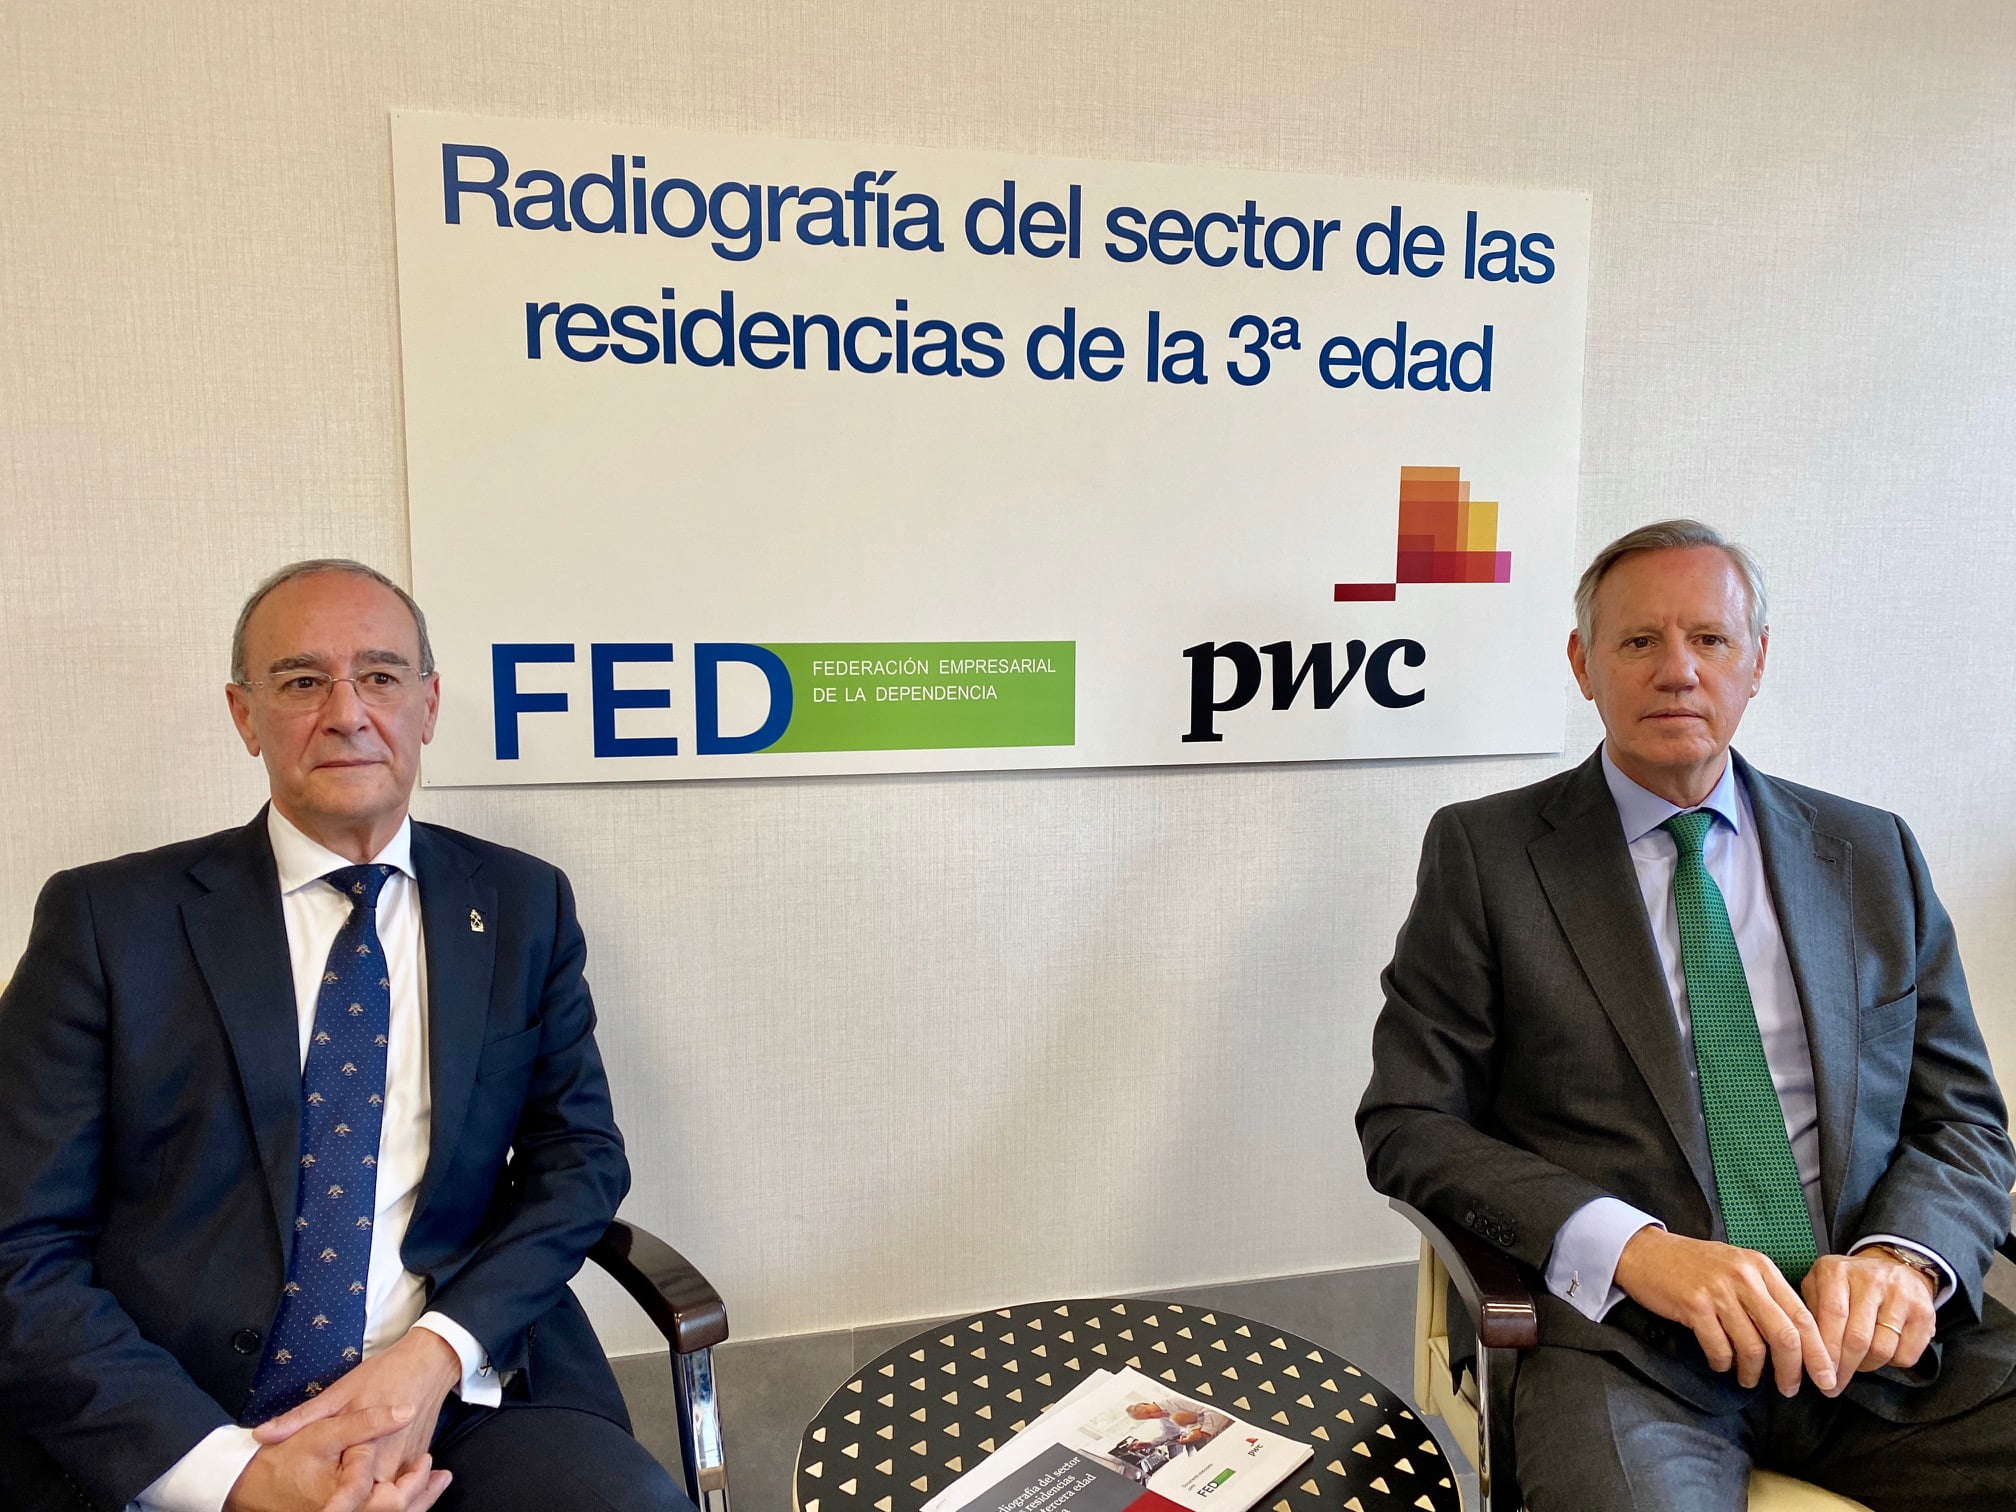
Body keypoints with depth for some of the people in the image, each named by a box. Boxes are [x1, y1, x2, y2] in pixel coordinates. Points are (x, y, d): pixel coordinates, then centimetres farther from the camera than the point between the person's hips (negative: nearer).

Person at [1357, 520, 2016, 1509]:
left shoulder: (1873, 854, 12)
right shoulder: (1483, 852, 0)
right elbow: (1406, 1124, -4)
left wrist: (1901, 1255, -9)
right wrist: (1630, 1245, -17)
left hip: (1875, 1331, 5)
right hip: (1624, 1334, -4)